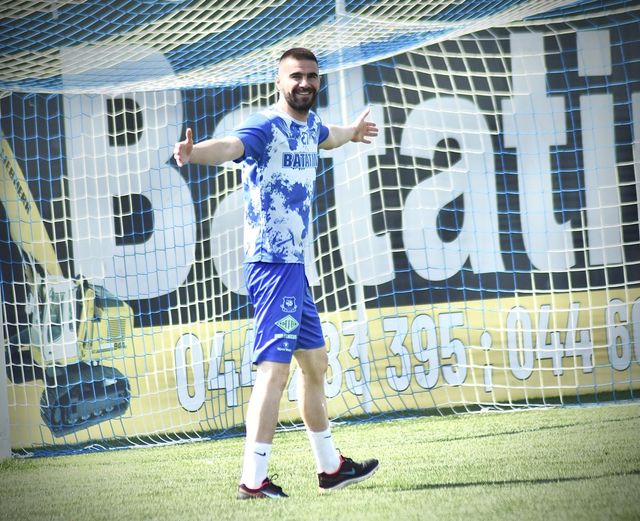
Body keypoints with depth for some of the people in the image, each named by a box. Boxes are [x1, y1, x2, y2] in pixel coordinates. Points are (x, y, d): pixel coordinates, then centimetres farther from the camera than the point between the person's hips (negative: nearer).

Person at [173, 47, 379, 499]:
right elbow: (230, 146, -37)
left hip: (295, 265, 10)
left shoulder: (309, 124, 13)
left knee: (315, 364, 18)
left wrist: (352, 132, 61)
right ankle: (253, 480, -13)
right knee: (275, 368, -14)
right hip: (272, 264, -10)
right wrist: (193, 153, -58)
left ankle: (330, 467, 32)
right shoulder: (266, 128, -14)